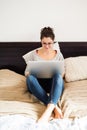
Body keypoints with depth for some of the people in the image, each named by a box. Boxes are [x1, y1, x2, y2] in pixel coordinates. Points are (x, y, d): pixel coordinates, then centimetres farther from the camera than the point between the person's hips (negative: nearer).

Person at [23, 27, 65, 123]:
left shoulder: (58, 54, 10)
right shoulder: (33, 54, 7)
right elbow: (26, 72, 10)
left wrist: (56, 72, -14)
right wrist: (31, 73, -15)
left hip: (54, 84, 0)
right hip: (38, 85, 0)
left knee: (58, 76, -35)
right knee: (30, 78, -35)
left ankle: (48, 110, -51)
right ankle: (54, 107, -41)